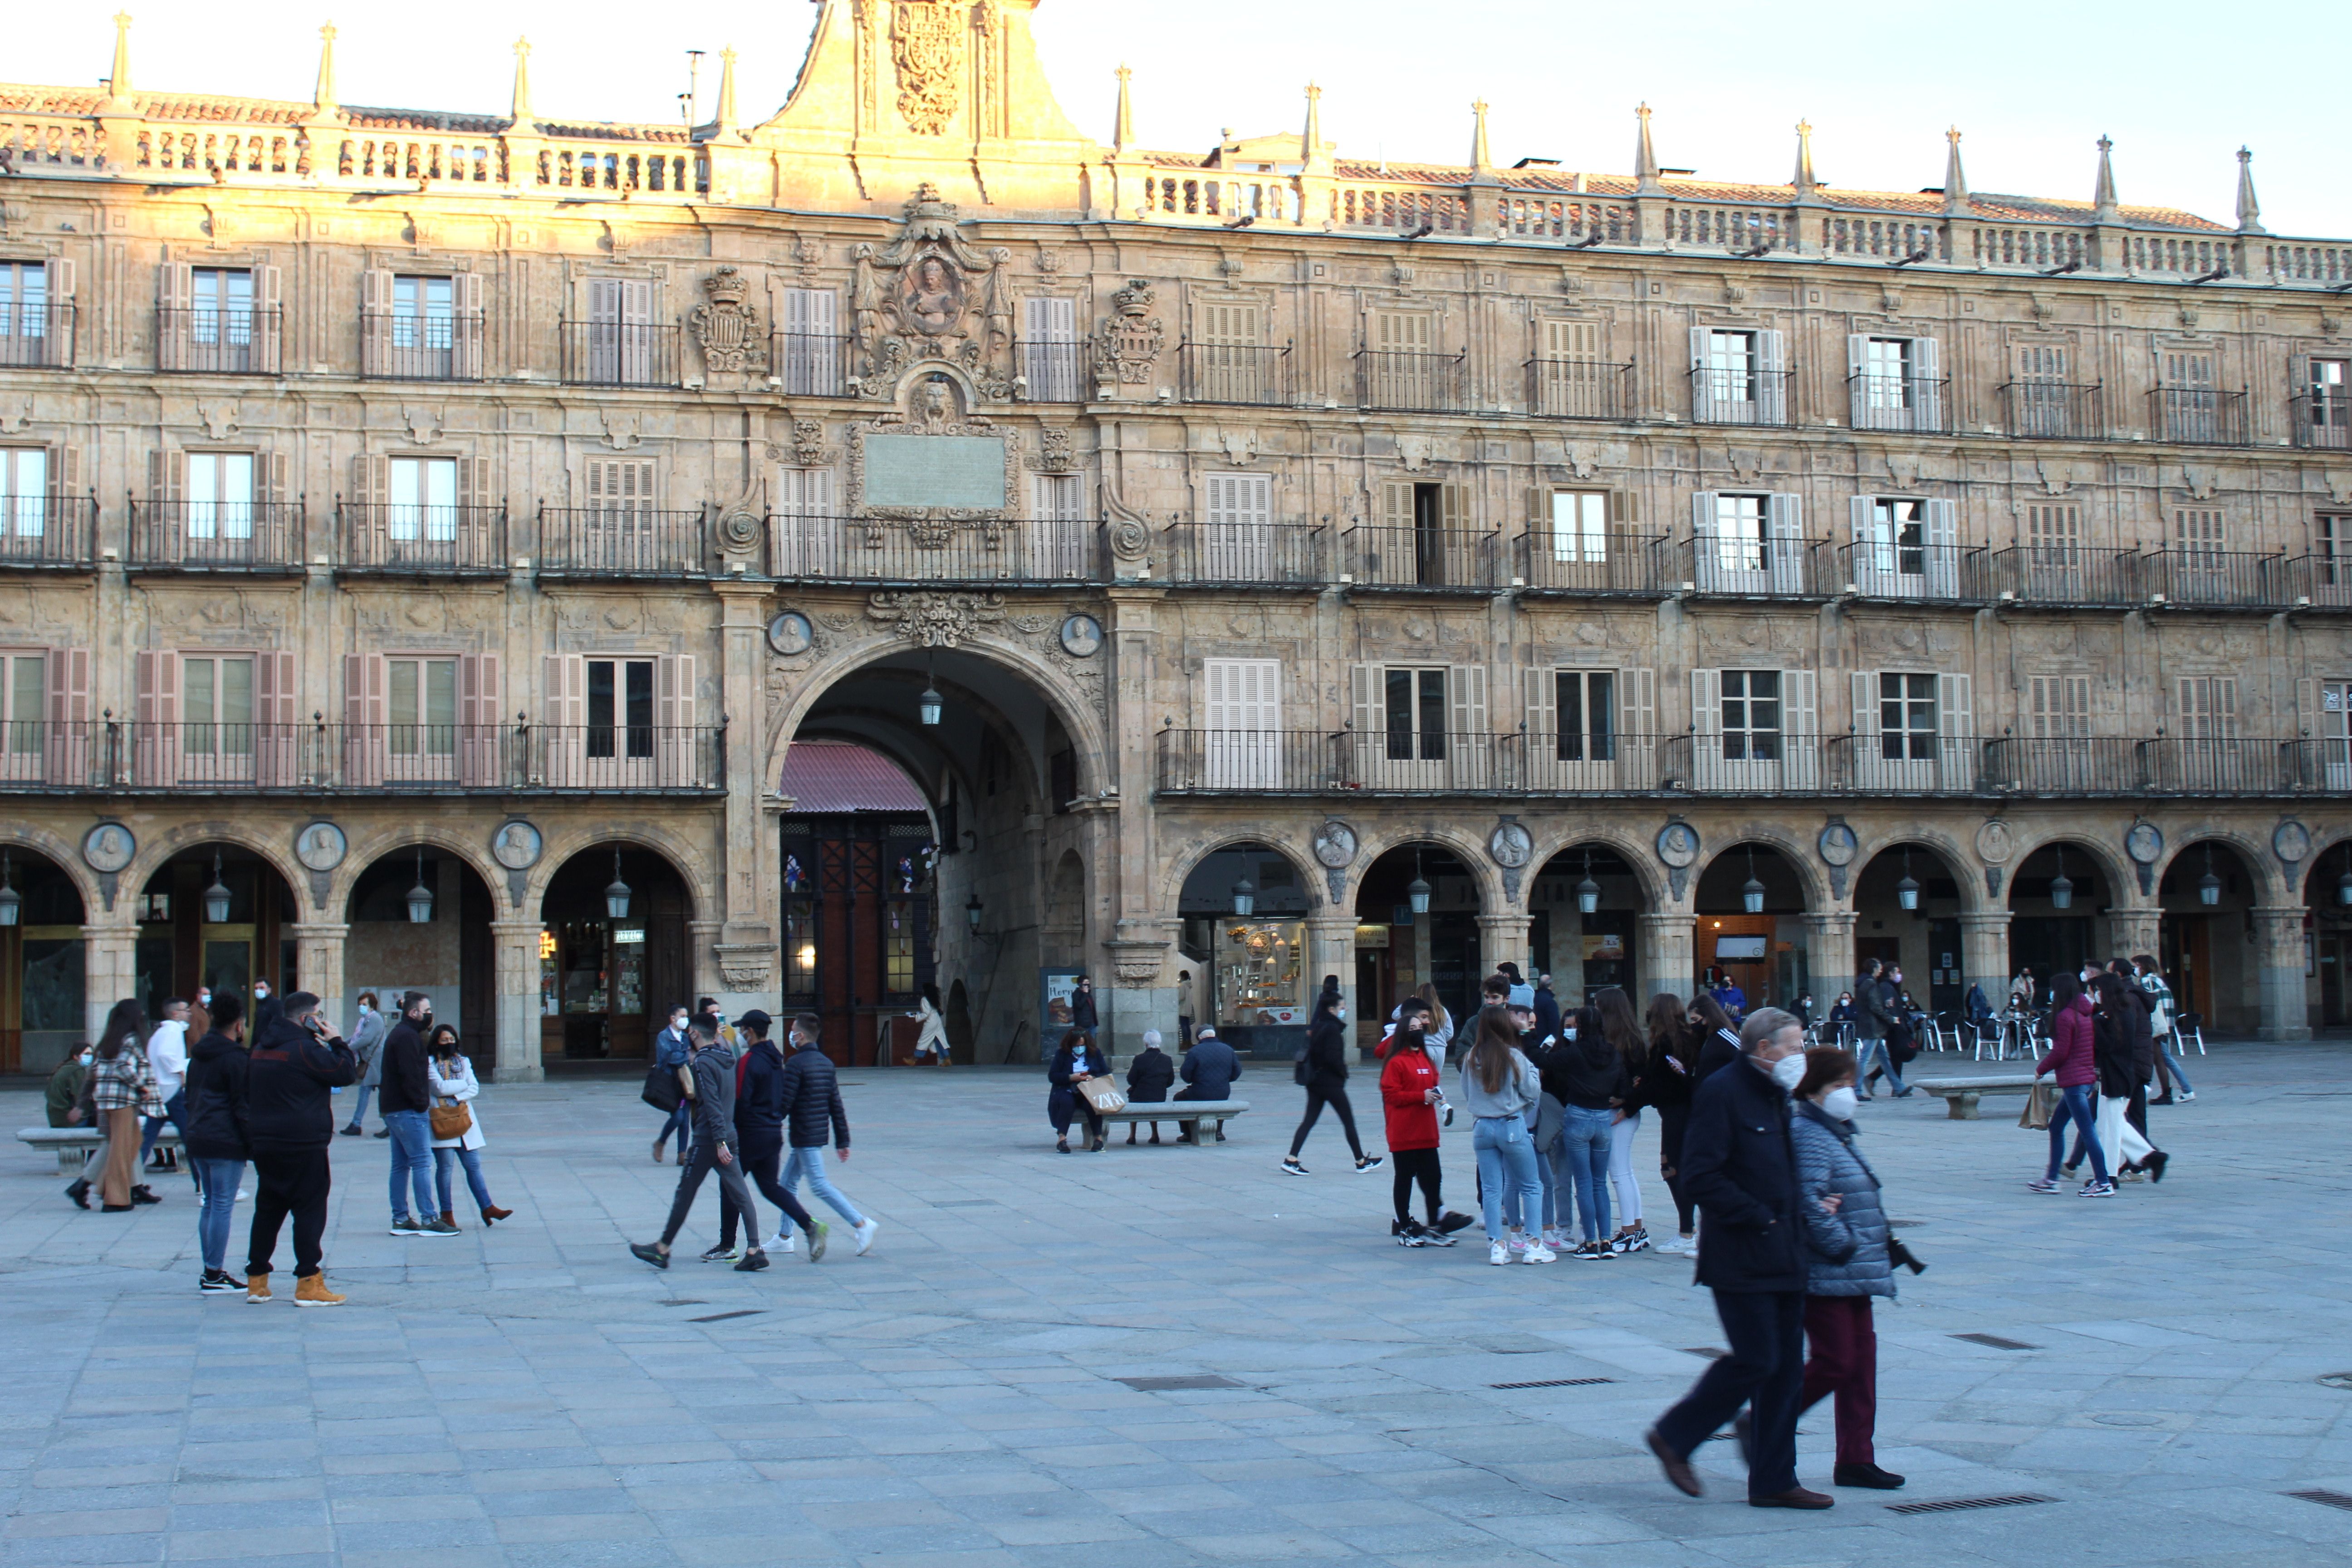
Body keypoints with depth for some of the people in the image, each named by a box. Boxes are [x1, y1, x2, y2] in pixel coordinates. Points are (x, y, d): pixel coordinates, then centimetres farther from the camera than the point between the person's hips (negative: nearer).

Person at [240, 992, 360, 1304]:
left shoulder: (261, 1049, 15)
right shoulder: (304, 1048, -13)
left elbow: (248, 1095, 22)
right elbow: (347, 1073, -13)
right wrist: (336, 1043, -1)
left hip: (263, 1143, 8)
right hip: (303, 1145, -8)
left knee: (267, 1209, 13)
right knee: (310, 1210, -4)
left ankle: (256, 1281, 14)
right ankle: (308, 1284, -7)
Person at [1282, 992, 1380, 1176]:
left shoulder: (1318, 1026, 11)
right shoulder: (1332, 1028, -15)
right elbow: (1333, 1057, -22)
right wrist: (1344, 1072, -7)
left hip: (1315, 1081, 8)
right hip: (1331, 1083, -8)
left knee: (1309, 1120, 4)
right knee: (1349, 1121, 5)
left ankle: (1291, 1159, -6)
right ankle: (1361, 1161, 14)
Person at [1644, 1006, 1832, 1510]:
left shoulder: (1775, 1095, 16)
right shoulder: (1721, 1091, -13)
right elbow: (1701, 1175, -19)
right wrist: (1758, 1218, -18)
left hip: (1783, 1255, 9)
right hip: (1741, 1257, -9)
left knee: (1787, 1366, 8)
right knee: (1755, 1360, -8)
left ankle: (1773, 1481, 15)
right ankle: (1674, 1437, 10)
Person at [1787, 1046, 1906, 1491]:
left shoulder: (1838, 1134, 16)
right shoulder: (1807, 1136, -17)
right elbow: (1808, 1204, -25)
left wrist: (1880, 1246, 12)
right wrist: (1843, 1244, -18)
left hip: (1852, 1276, 10)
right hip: (1824, 1276, -10)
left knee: (1861, 1361, 9)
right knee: (1835, 1363, -6)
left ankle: (1856, 1459, 15)